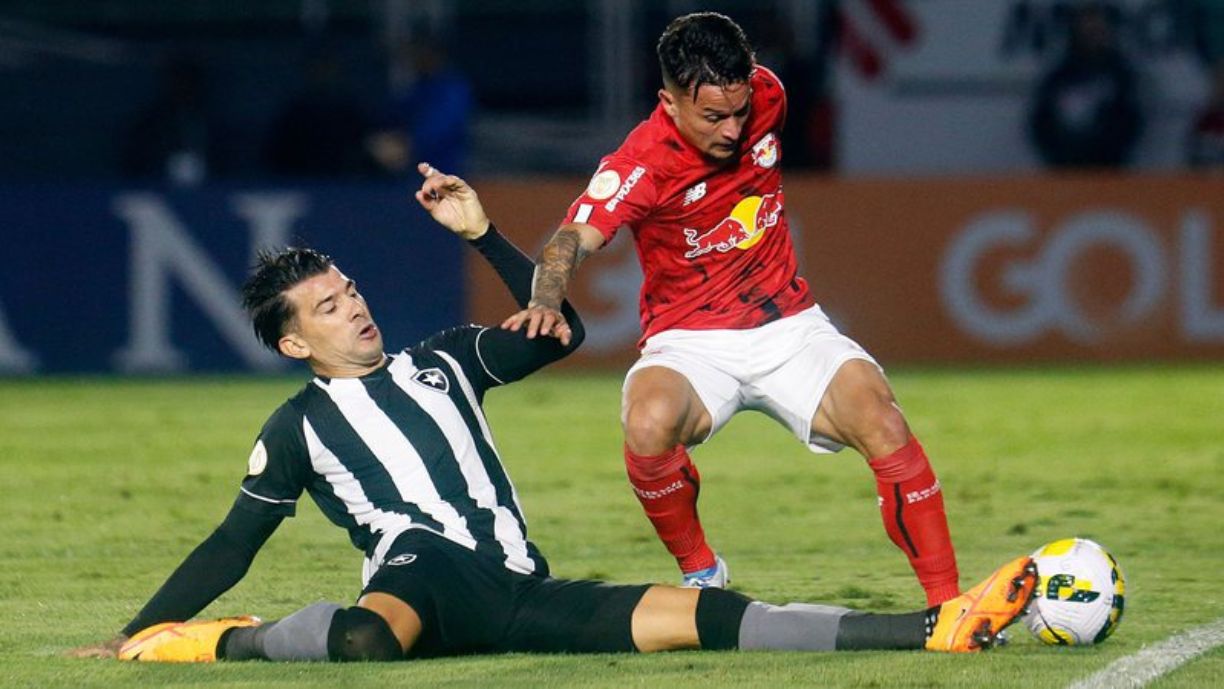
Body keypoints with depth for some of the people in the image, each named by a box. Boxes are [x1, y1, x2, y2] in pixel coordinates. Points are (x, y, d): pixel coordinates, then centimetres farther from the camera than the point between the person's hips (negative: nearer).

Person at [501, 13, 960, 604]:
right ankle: (699, 573, -8)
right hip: (691, 343, -3)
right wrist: (545, 304, -53)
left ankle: (946, 601, -15)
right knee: (650, 422, -35)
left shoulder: (766, 95, -5)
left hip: (789, 327, 3)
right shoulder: (641, 165, -19)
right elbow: (574, 238, -33)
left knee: (881, 423, -23)